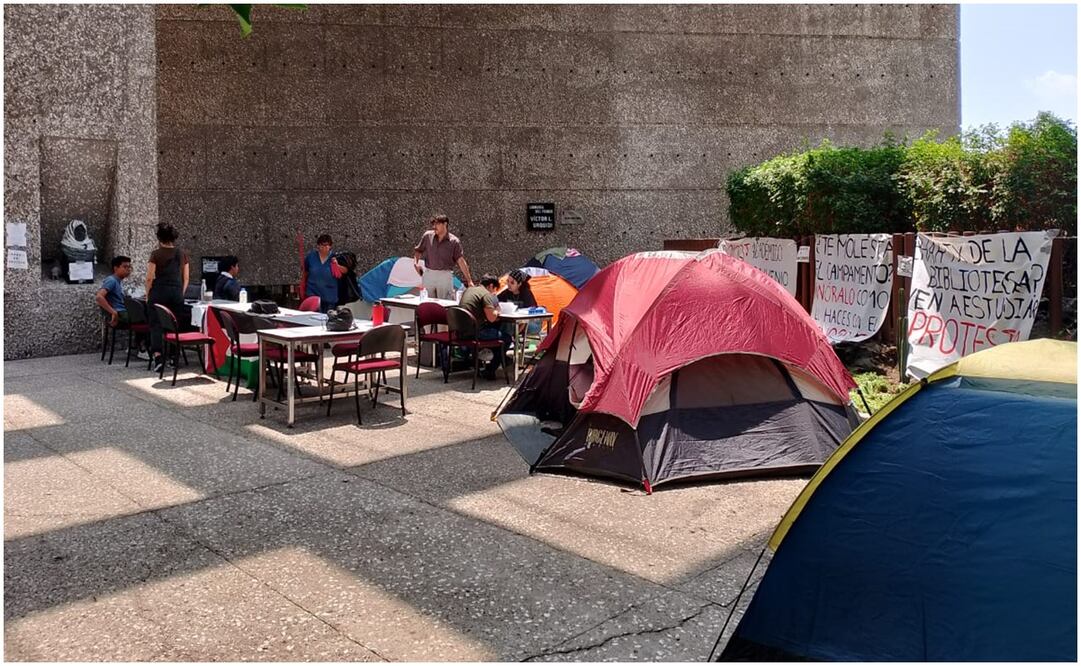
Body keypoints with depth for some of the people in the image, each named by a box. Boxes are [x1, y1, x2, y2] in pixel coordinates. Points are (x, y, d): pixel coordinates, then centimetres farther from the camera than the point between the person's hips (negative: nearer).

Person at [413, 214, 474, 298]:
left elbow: (461, 261, -9)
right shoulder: (427, 236, 4)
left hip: (445, 276, -3)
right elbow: (418, 250, 17)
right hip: (428, 274, 3)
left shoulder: (454, 241, -5)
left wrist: (469, 281, -14)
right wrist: (415, 262, -2)